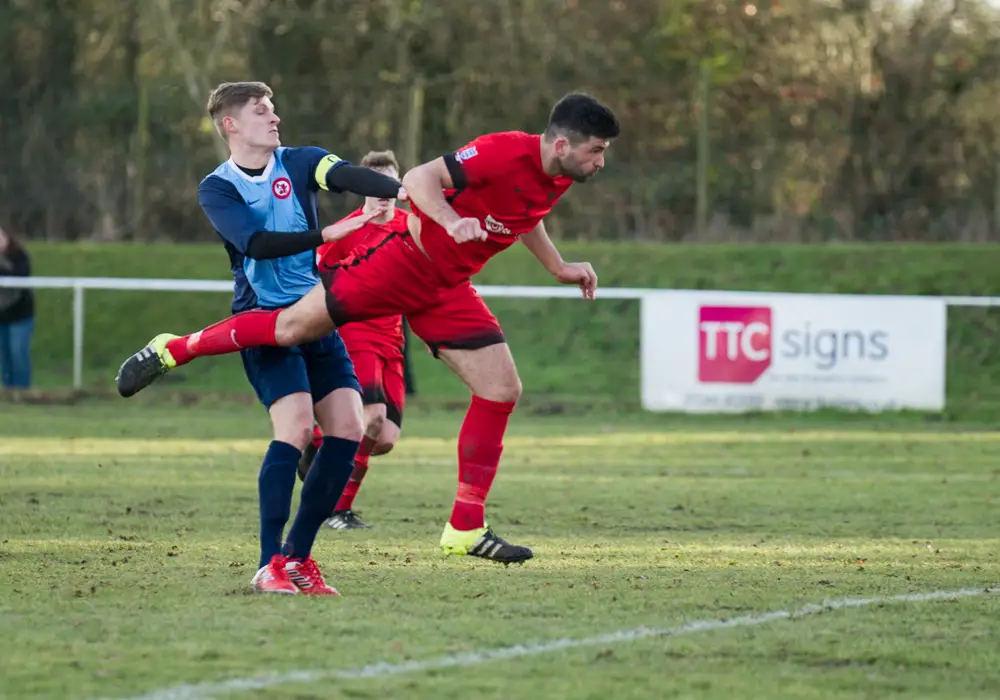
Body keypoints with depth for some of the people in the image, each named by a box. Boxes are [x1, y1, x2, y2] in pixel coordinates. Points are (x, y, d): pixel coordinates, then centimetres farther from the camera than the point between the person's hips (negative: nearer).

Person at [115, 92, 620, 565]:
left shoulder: (558, 178, 3)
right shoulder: (506, 152, -24)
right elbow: (419, 178, -27)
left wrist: (558, 268, 23)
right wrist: (451, 222, -44)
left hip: (447, 291, 8)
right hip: (404, 260, -8)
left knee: (502, 390, -1)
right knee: (293, 326, -8)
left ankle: (465, 529, 4)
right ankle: (173, 350, 14)